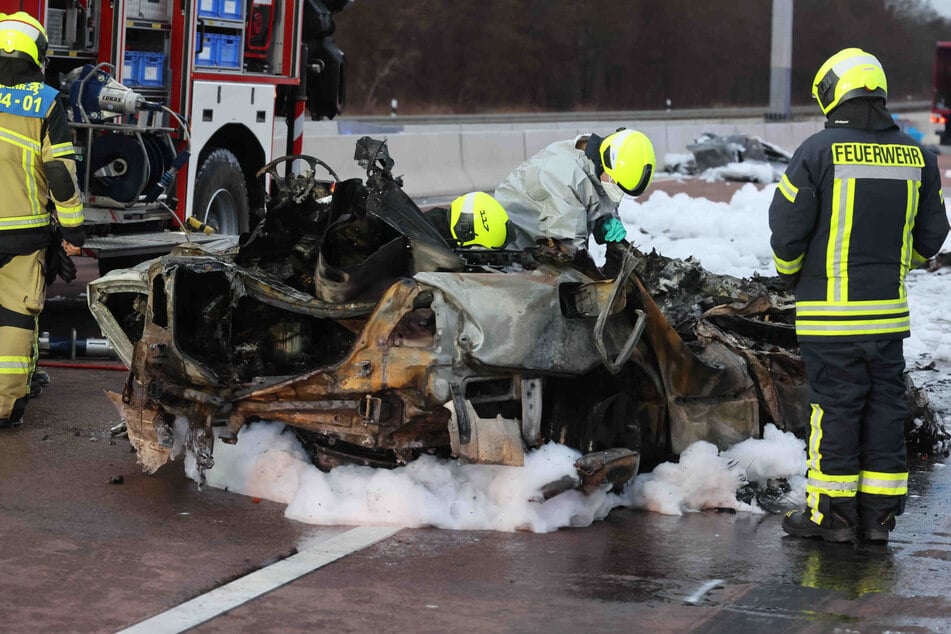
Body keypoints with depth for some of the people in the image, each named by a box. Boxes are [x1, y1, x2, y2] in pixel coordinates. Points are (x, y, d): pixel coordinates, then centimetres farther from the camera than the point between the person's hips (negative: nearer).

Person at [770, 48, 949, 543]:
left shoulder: (819, 151, -10)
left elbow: (786, 226, -8)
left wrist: (790, 274, 11)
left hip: (829, 310, -4)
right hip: (889, 310, 4)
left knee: (834, 406, 2)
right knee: (885, 405, 10)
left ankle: (831, 512, 8)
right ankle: (879, 513, 14)